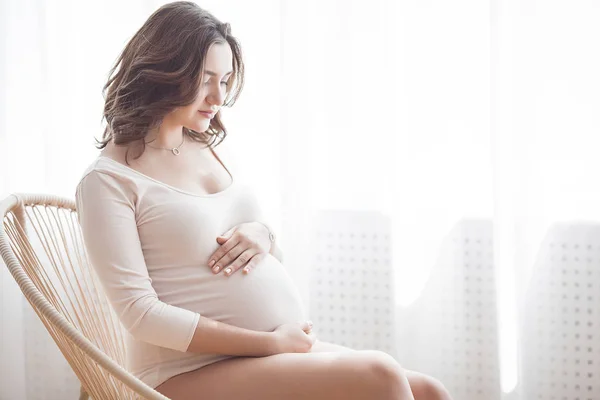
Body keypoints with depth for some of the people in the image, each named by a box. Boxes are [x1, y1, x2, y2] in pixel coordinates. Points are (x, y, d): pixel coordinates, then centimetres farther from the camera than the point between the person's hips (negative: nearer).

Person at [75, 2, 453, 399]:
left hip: (283, 348, 7)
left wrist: (262, 234, -2)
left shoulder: (209, 148, 15)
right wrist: (271, 342, -17)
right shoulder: (109, 180, -7)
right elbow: (142, 314, -15)